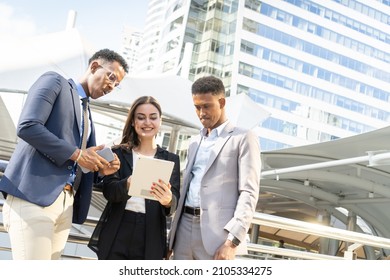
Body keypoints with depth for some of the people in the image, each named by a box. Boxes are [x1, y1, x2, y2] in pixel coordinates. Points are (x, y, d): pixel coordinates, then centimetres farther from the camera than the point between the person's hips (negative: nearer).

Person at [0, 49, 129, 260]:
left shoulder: (87, 115, 25)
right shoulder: (55, 82, 3)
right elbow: (27, 127, -14)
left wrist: (100, 168, 3)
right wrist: (77, 154, -11)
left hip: (65, 202, 8)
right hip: (33, 196, -8)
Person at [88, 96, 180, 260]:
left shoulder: (171, 159, 8)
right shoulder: (118, 153, 6)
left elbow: (175, 201, -2)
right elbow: (108, 190, -6)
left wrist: (168, 201, -27)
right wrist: (128, 185, -29)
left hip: (151, 240, 1)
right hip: (116, 236, 0)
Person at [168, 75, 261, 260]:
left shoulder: (244, 138, 2)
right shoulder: (195, 144, 23)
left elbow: (249, 192, -7)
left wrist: (232, 241, -18)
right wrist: (172, 237, 13)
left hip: (217, 233, -6)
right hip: (185, 227, 6)